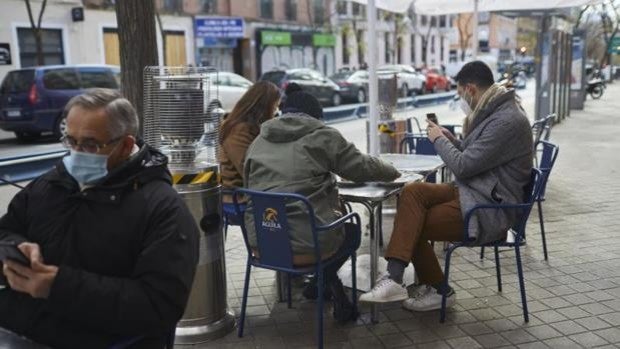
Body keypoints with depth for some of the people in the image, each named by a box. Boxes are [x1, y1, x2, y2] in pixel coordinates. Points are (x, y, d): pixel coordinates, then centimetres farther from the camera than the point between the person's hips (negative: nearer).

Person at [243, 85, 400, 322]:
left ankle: (327, 285, 31)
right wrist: (393, 172, 26)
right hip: (307, 244, -5)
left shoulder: (258, 142, 13)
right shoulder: (322, 136, -1)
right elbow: (362, 167, 4)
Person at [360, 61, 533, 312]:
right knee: (412, 192, -13)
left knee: (413, 226, -11)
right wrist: (447, 137, 10)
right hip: (471, 191, 9)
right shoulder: (492, 112, 13)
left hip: (490, 207, -9)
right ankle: (395, 279, -16)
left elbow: (462, 167, -21)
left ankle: (440, 290, 5)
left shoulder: (507, 121, -20)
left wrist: (439, 140, -6)